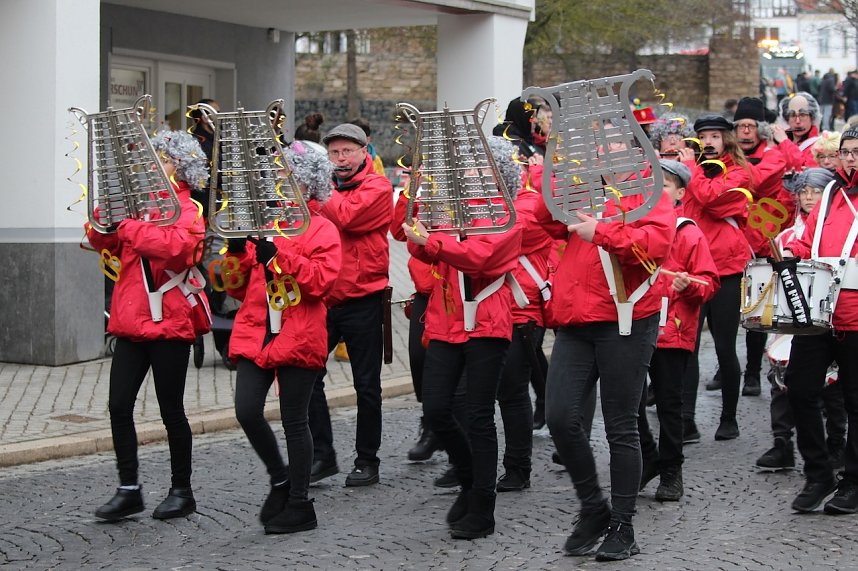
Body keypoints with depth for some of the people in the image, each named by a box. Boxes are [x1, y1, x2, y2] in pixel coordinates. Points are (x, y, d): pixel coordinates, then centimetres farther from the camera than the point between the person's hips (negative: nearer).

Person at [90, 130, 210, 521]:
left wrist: (128, 224, -24)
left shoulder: (188, 209, -5)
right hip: (132, 319, 6)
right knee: (119, 405, 0)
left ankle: (182, 490, 15)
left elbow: (175, 245, -25)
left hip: (170, 323, -6)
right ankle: (129, 490, 8)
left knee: (170, 408, 2)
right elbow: (103, 242, 9)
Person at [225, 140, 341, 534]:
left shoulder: (321, 229, -1)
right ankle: (280, 479, 18)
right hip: (255, 334, 5)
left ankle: (300, 504, 13)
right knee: (247, 411, -7)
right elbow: (241, 288, 16)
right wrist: (238, 254, -4)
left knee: (294, 421, 0)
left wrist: (279, 255, -22)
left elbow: (321, 280, -15)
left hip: (297, 337, -5)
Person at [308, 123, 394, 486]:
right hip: (322, 298, 5)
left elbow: (347, 216, -21)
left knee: (366, 385, 4)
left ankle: (367, 460, 15)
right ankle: (322, 454, 9)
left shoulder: (377, 187, -4)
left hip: (362, 300, -5)